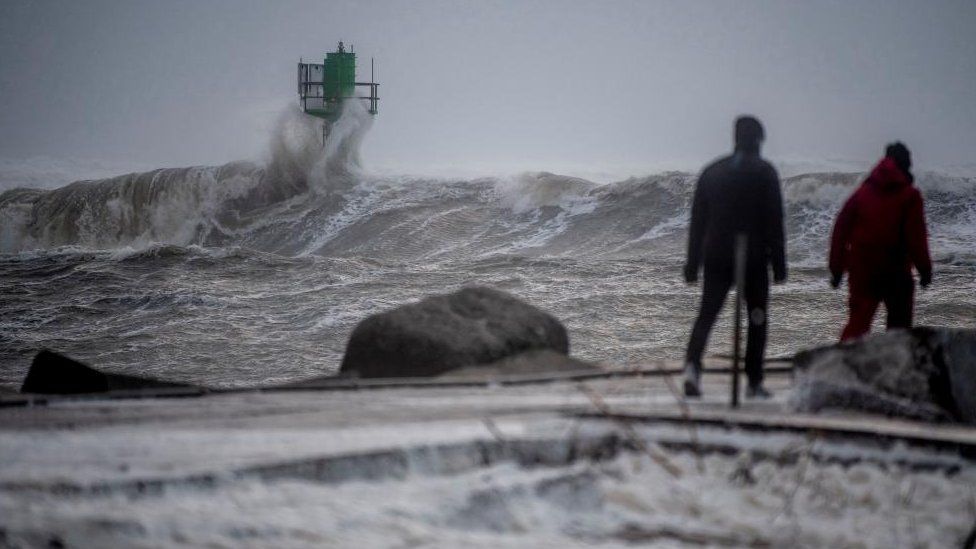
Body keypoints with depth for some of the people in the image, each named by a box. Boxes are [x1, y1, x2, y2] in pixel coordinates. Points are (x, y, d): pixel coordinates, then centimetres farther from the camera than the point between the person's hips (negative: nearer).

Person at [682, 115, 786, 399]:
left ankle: (692, 365, -19)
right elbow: (774, 221, -7)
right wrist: (779, 265, -4)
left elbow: (697, 220, 9)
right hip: (754, 258, -3)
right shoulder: (764, 172, -4)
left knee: (706, 315, 5)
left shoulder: (712, 171, 8)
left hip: (716, 257, 3)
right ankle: (754, 382, 8)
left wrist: (693, 264, 13)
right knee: (757, 318, 9)